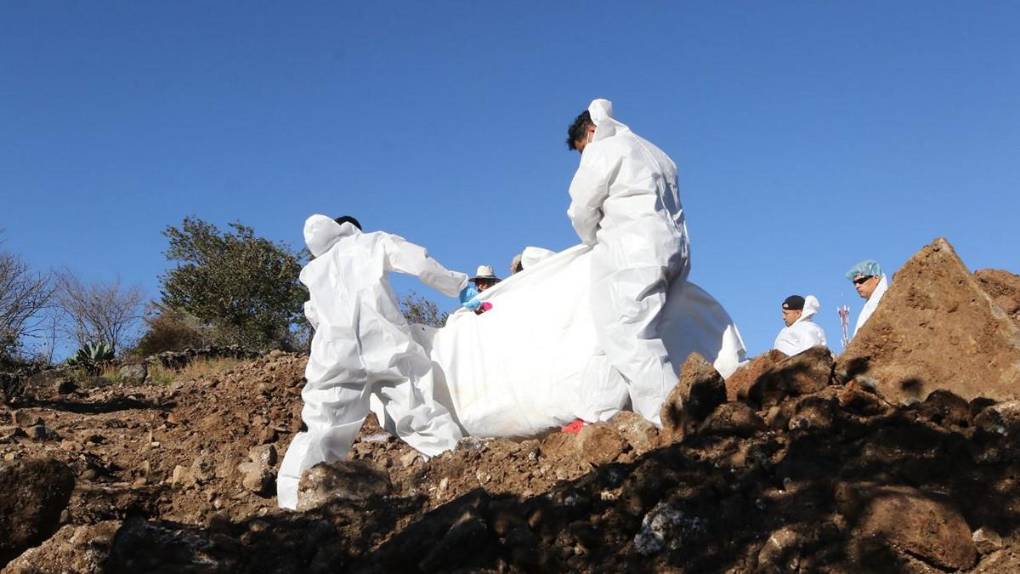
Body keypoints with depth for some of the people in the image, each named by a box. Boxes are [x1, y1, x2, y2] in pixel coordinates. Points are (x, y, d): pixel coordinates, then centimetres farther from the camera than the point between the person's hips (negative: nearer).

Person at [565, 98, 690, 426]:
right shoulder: (654, 153, 27)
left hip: (634, 254, -9)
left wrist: (595, 242, 20)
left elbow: (582, 209, 1)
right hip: (674, 249, 9)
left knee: (630, 339, -13)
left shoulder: (603, 151, 1)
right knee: (642, 336, 8)